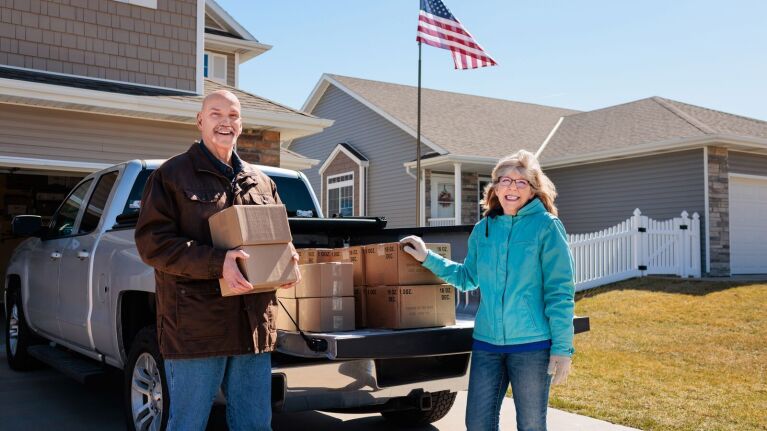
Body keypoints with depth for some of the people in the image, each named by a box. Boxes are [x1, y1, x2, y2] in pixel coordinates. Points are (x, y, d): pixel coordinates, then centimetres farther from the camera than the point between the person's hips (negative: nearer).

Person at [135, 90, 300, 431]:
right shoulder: (173, 174, 0)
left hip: (254, 324, 5)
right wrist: (216, 263, -22)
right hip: (195, 325, -5)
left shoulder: (260, 182, 16)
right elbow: (152, 242, -9)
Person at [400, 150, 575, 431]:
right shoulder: (484, 228, 9)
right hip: (487, 342, 5)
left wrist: (562, 347, -12)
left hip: (532, 344, -4)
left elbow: (559, 291, -8)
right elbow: (467, 277, 22)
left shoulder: (547, 226, -5)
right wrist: (427, 258, 16)